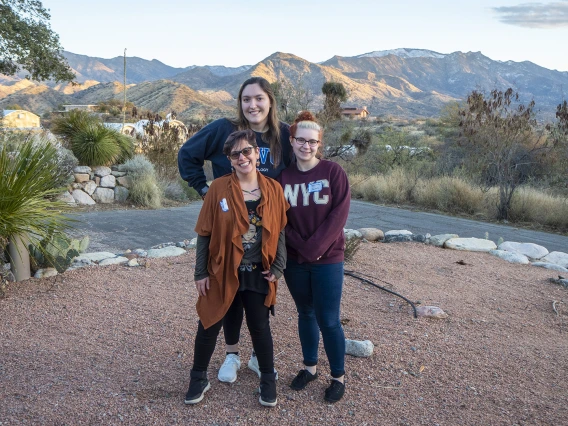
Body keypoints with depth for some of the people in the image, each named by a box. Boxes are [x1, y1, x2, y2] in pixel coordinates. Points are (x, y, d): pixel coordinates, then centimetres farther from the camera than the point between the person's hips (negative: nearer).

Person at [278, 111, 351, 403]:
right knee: (305, 314, 16)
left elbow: (338, 215, -12)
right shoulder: (283, 177, 0)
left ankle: (338, 377, 19)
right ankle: (310, 367, 34)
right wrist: (302, 247, -12)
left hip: (328, 260, -3)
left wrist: (315, 247, -17)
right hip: (294, 261, 3)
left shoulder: (333, 172, -6)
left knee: (328, 320, 0)